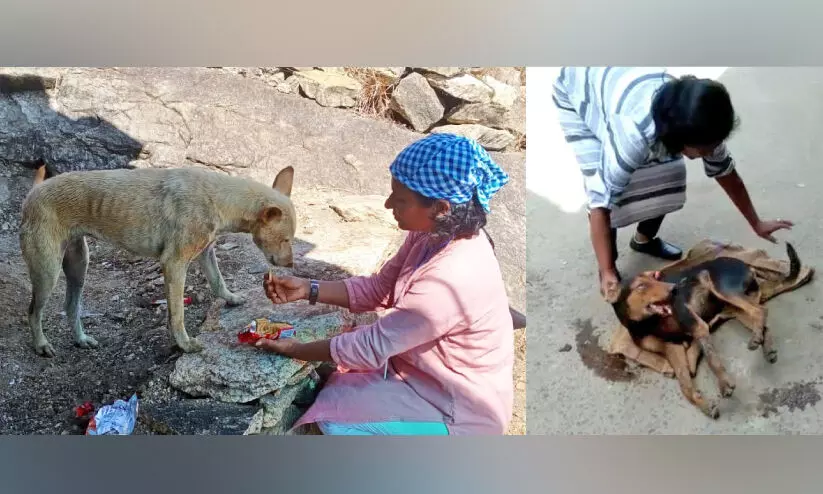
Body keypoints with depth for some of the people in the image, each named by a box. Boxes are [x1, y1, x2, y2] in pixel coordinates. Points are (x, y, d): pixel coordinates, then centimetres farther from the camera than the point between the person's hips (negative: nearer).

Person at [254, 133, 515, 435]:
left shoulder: (452, 277, -35)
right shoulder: (438, 234, -8)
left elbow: (372, 347, -27)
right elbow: (378, 290, 3)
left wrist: (295, 350, -14)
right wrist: (308, 289, -7)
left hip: (460, 410, -8)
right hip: (434, 376, 8)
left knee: (333, 415, -9)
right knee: (330, 380, 7)